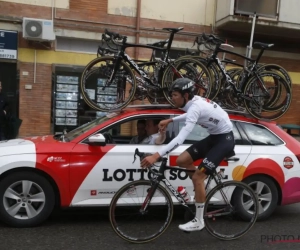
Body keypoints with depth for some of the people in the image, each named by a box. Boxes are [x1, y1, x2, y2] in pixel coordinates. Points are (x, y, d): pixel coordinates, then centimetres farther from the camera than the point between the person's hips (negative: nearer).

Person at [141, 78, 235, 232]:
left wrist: (156, 156, -43)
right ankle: (201, 186, 21)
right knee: (181, 161, -1)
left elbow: (180, 138, -39)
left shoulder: (195, 107, -29)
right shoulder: (195, 101, -1)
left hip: (225, 139, -9)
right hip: (214, 137, 9)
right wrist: (170, 120, 14)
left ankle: (198, 221, 2)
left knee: (197, 177, -13)